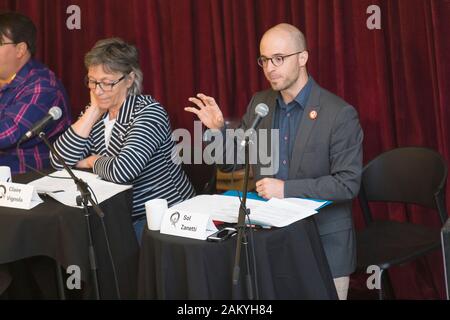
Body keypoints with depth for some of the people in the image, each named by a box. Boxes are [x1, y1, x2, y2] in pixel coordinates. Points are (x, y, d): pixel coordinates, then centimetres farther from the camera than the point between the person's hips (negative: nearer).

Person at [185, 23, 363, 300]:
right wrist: (218, 128, -9)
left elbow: (348, 184, -17)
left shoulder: (340, 114, -13)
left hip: (323, 243, -4)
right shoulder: (259, 103, 4)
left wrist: (287, 189, -25)